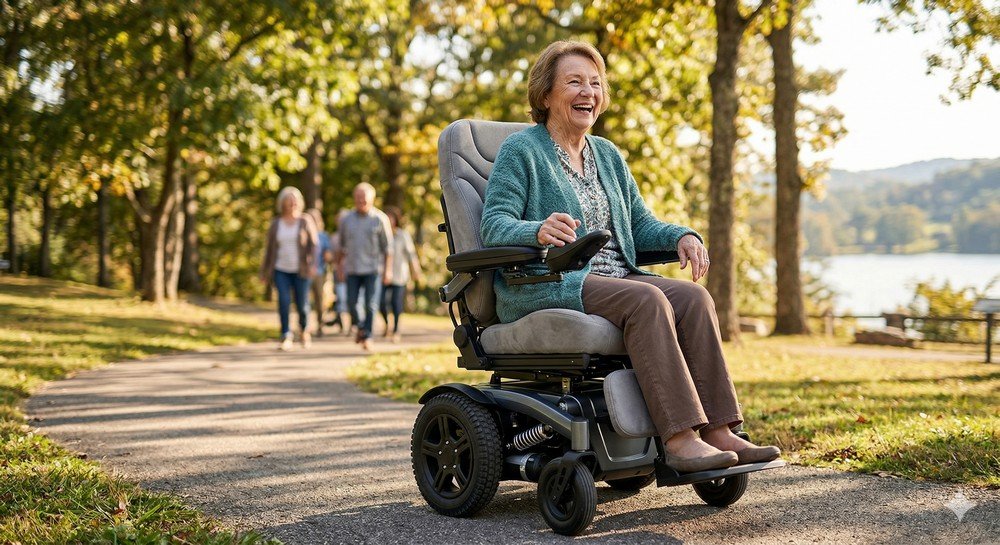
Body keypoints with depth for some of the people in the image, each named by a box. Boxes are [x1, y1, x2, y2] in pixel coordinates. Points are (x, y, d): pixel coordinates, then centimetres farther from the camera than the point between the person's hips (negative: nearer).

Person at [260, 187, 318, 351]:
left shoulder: (305, 221, -1)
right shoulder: (275, 223, 5)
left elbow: (313, 244, -5)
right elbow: (269, 249, 9)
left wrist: (312, 264, -19)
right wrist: (264, 272, 9)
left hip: (300, 270, -1)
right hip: (281, 270, 1)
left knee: (302, 304, 1)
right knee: (283, 302, -13)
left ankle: (304, 330, 29)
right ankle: (286, 338, -7)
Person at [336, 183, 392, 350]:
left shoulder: (379, 219, -2)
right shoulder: (346, 219, 6)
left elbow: (387, 247, 0)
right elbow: (342, 245, 18)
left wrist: (388, 270, -4)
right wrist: (339, 266, 19)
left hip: (373, 269, -3)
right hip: (352, 269, 3)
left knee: (371, 304, -6)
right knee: (351, 303, -1)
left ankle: (367, 336, 2)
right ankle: (360, 327, 25)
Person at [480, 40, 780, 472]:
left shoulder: (607, 155, 20)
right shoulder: (520, 151, -1)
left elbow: (641, 225, 20)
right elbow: (495, 226, -12)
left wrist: (682, 236, -2)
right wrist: (539, 231, -34)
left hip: (613, 280, 7)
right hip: (545, 289, -7)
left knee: (693, 297, -20)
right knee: (646, 300, -31)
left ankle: (718, 431, -25)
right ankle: (679, 441, -35)